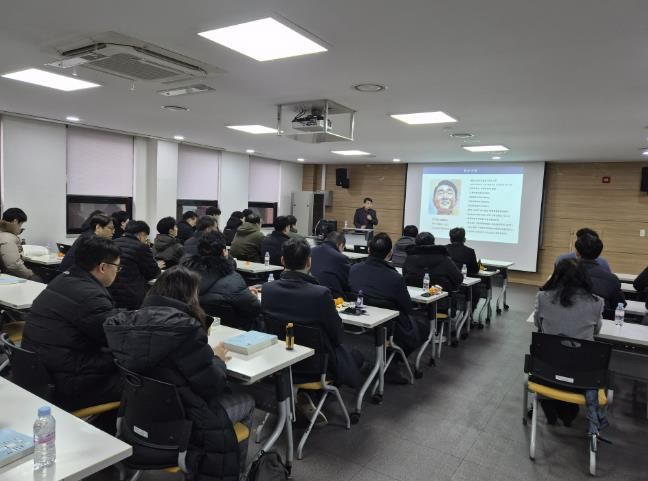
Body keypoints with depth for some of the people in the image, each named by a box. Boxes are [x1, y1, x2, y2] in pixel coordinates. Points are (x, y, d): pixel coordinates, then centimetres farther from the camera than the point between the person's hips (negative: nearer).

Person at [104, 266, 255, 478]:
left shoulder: (134, 318, -4)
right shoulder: (184, 326, -25)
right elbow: (211, 385, -19)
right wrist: (217, 359, -1)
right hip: (180, 419, -7)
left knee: (229, 394, 24)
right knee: (246, 402, 17)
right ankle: (230, 471, 31)